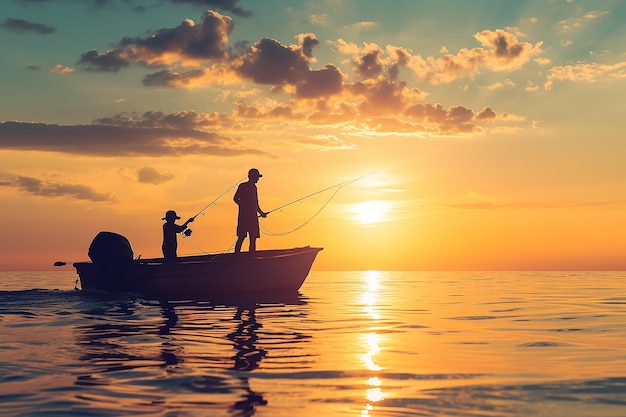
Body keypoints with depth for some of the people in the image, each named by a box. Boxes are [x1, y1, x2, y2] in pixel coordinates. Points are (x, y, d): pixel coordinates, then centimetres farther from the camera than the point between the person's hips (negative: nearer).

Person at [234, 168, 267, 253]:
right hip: (243, 216, -7)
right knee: (241, 237, -10)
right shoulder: (242, 186, -2)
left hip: (253, 216, 7)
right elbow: (235, 198, -10)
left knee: (253, 238, 4)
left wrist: (261, 213, 18)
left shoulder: (254, 187, 19)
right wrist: (244, 207, -16)